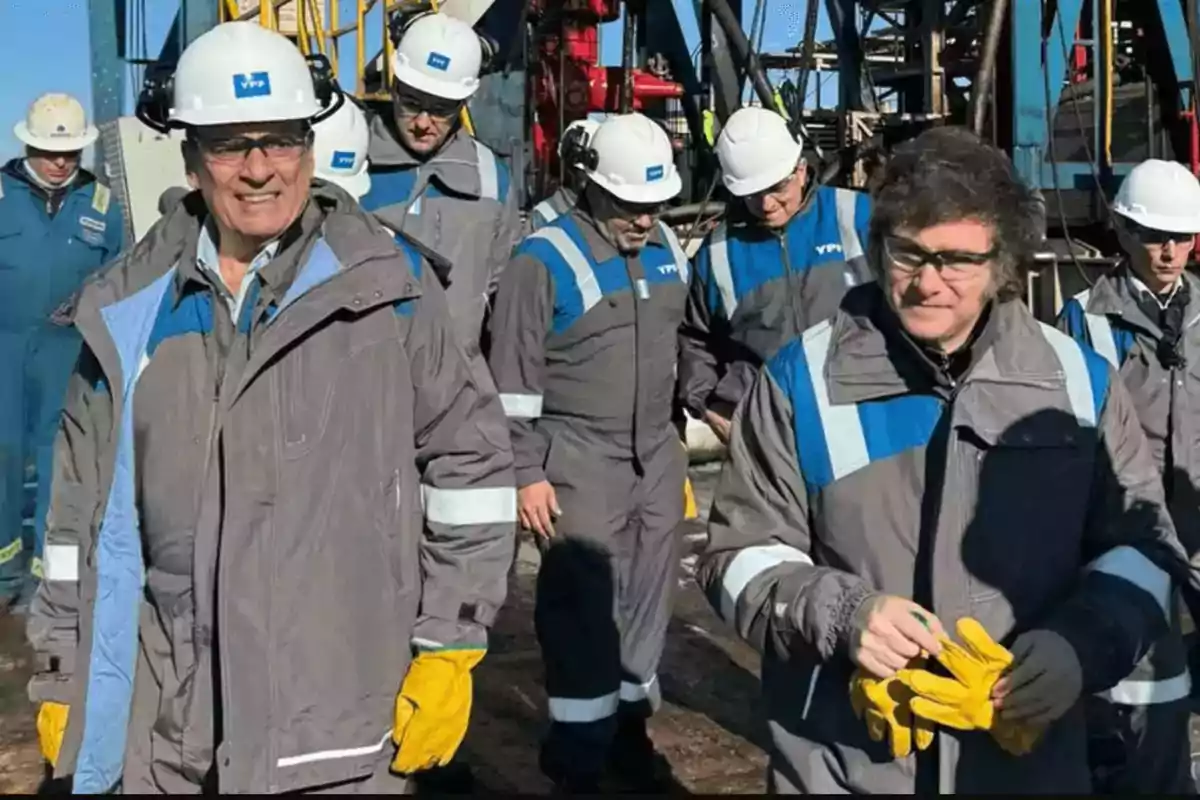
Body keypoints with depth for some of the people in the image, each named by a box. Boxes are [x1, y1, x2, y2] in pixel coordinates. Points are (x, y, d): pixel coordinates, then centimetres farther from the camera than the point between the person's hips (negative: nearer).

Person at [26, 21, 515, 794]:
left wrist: (449, 647, -3)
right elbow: (85, 505, 11)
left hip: (336, 717, -3)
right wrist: (64, 678, 12)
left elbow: (468, 457, -1)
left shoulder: (386, 284, -4)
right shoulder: (130, 306, 5)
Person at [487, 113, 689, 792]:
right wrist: (527, 473, -12)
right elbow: (514, 378, -11)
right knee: (585, 606, -4)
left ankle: (629, 730, 31)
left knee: (648, 600, 14)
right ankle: (578, 761, 10)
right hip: (579, 461, -6)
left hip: (656, 456, 7)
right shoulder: (546, 260, -12)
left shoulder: (667, 250, 8)